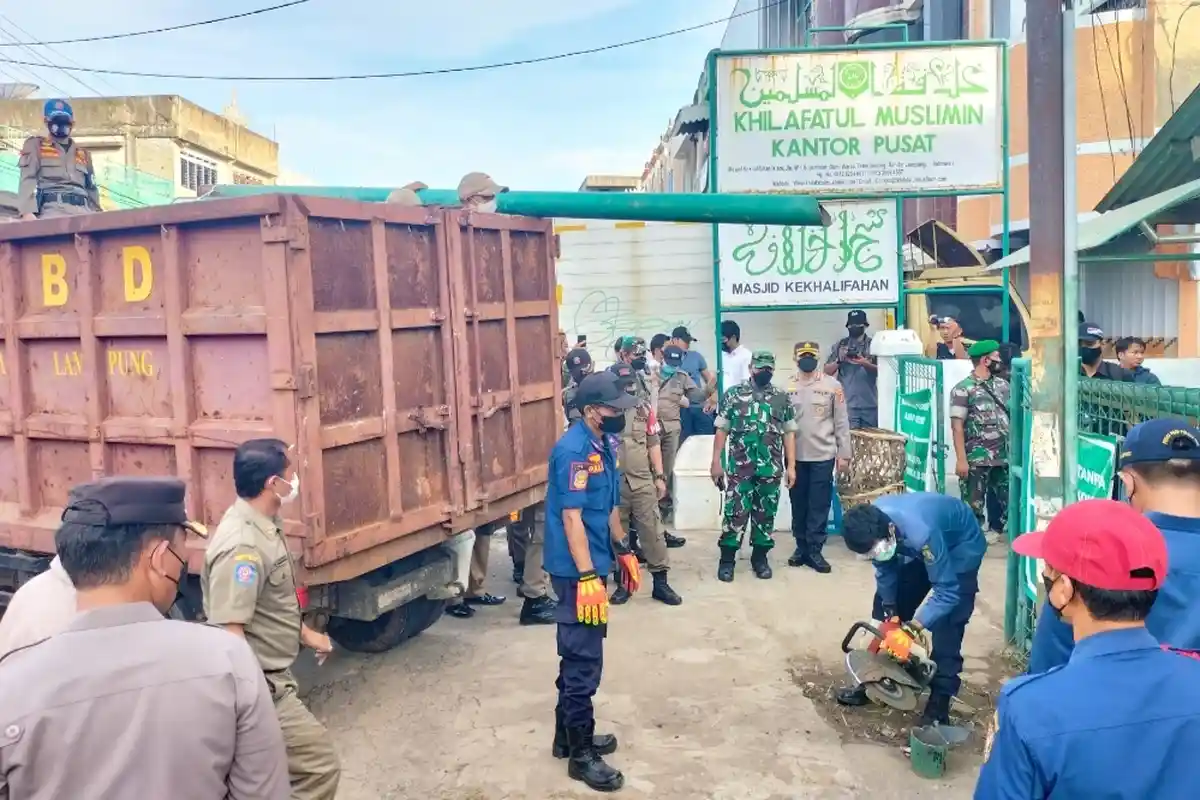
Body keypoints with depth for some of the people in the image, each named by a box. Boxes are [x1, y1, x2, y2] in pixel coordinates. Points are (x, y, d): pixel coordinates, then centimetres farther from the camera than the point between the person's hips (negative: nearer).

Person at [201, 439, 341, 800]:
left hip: (271, 677, 10)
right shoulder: (243, 546, -27)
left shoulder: (264, 525, 5)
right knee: (318, 764, -6)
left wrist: (306, 634, 24)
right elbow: (228, 634, -29)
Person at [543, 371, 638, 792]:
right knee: (584, 660, -1)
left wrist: (622, 551, 23)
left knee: (579, 656, 18)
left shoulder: (603, 444, 9)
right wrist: (587, 577, -25)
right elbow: (571, 518, -23)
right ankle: (581, 753, 11)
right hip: (577, 570, -10)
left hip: (591, 564, 10)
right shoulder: (574, 450, -20)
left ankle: (568, 735, 31)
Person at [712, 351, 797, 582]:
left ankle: (760, 557, 23)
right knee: (735, 513, -1)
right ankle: (727, 559, 9)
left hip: (771, 468, 2)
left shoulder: (782, 398, 6)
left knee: (766, 514, 10)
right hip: (739, 468, -2)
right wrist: (716, 462, -3)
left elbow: (789, 434, 8)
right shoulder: (733, 395, 0)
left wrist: (791, 466, 3)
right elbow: (721, 430, 1)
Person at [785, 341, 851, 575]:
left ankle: (815, 550, 11)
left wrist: (844, 453, -1)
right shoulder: (787, 387, 1)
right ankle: (801, 547, 22)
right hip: (795, 456, 2)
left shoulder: (832, 385, -2)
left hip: (823, 455, -1)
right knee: (798, 504, 10)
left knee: (819, 505, 3)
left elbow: (841, 422, 0)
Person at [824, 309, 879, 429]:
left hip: (870, 404, 1)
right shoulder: (840, 345, 8)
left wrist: (866, 364, -15)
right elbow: (827, 371, 9)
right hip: (847, 403, 0)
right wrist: (839, 360, -9)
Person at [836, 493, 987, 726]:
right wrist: (889, 610, -9)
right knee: (886, 604, 4)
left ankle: (939, 704, -9)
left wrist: (914, 626, -39)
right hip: (920, 547, 6)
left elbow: (948, 592, -36)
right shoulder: (872, 523, -26)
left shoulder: (921, 533, -44)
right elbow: (885, 568, -8)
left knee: (946, 624, -16)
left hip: (961, 546, -6)